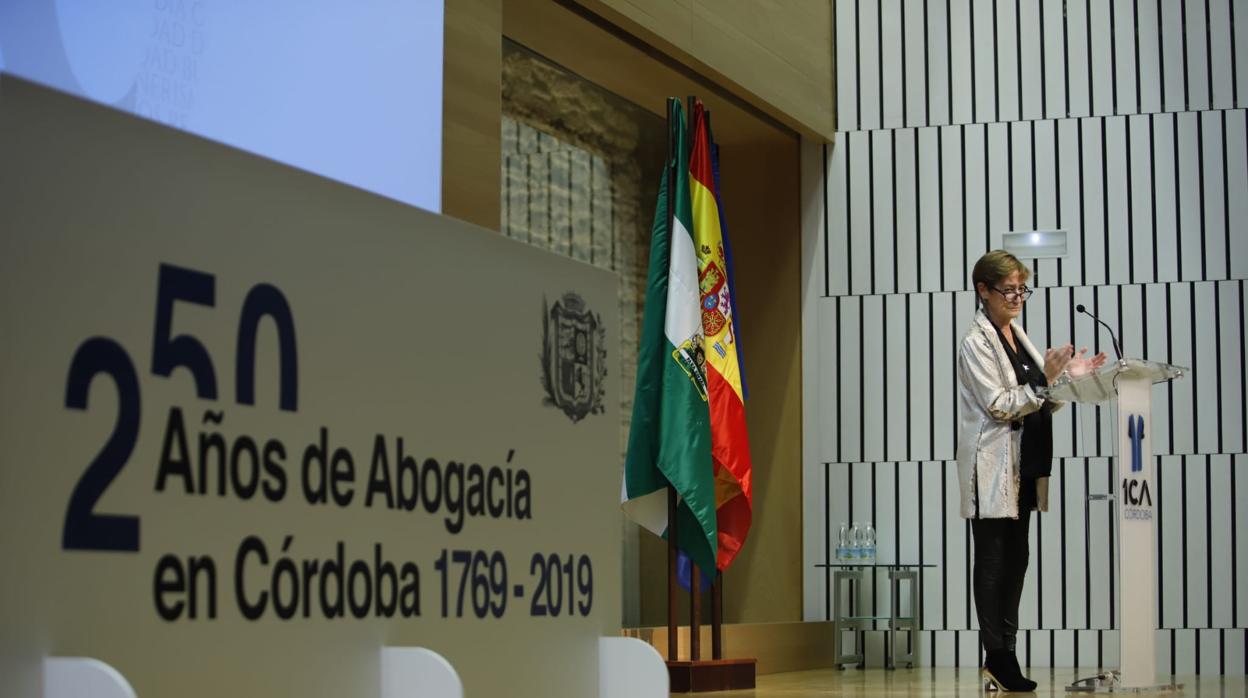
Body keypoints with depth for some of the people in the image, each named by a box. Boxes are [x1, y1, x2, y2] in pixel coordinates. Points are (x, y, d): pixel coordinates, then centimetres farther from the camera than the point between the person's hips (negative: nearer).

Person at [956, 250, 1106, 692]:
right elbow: (1001, 406, -15)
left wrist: (1068, 377, 3)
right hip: (993, 469, -8)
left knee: (1016, 560, 8)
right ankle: (997, 656, 3)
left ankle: (1005, 654, 13)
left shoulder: (1018, 338, 15)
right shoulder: (976, 343, -8)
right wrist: (1047, 379, -22)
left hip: (1022, 468, 8)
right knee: (993, 563, -2)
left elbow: (1039, 405, 17)